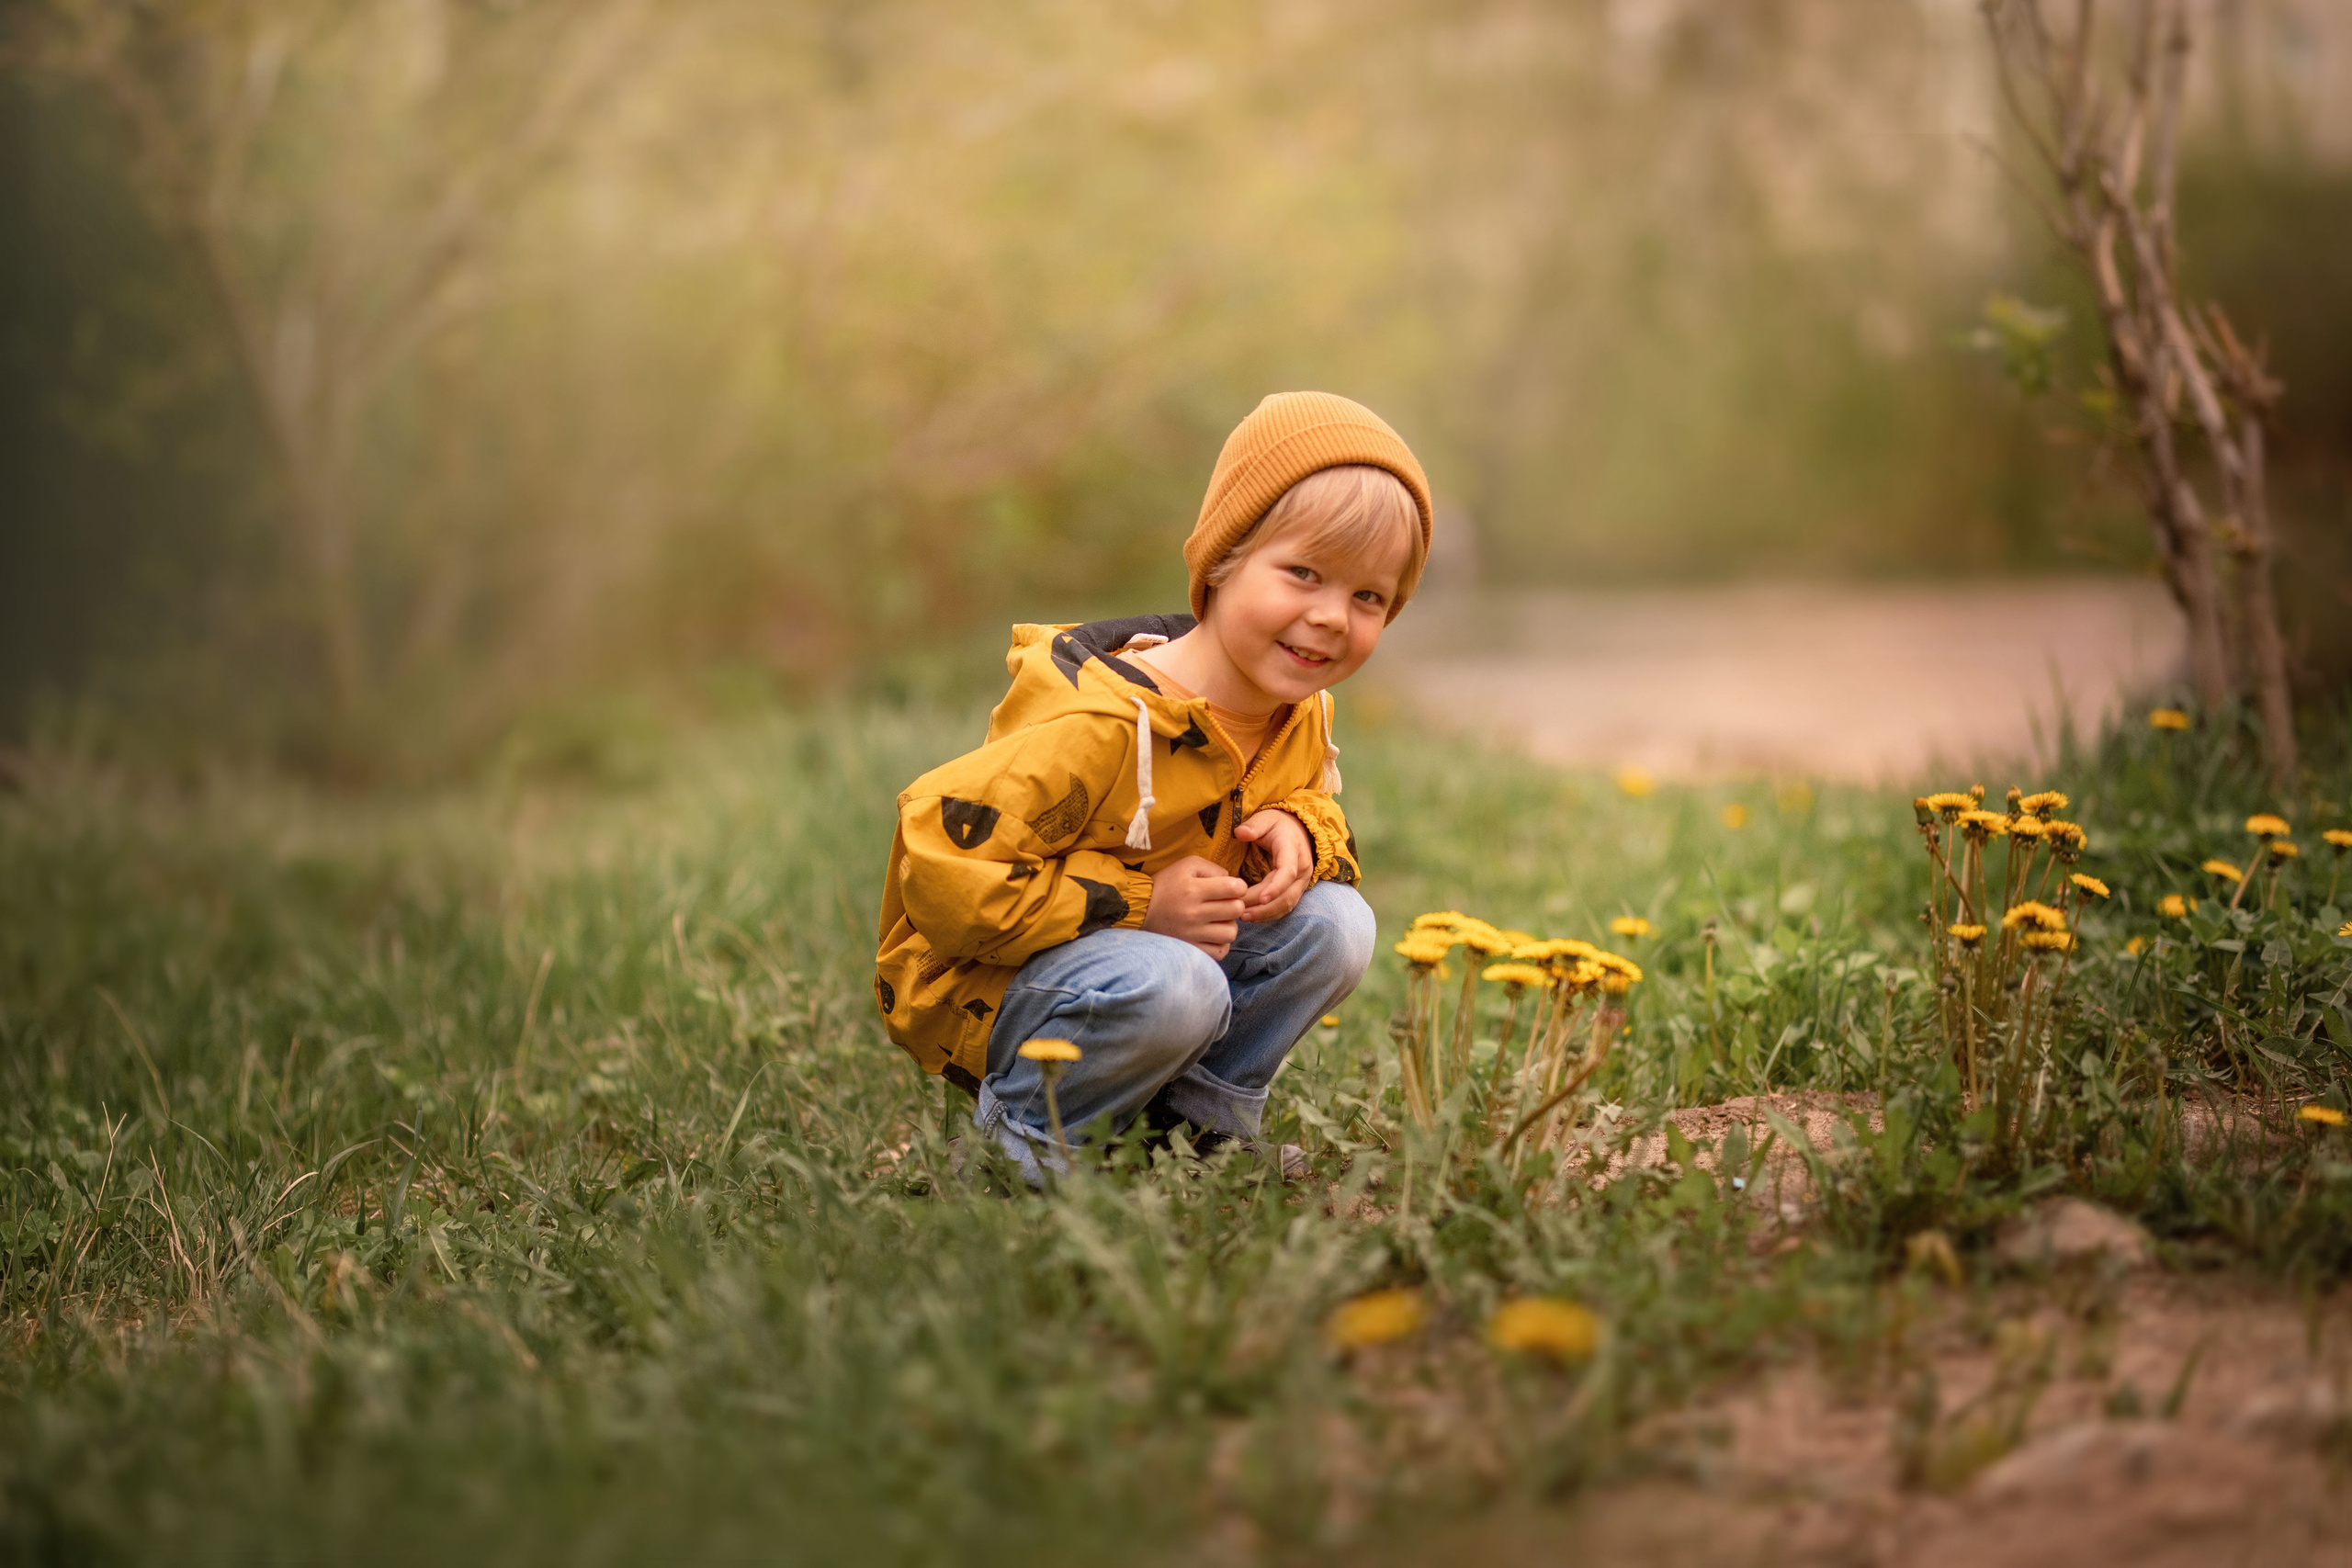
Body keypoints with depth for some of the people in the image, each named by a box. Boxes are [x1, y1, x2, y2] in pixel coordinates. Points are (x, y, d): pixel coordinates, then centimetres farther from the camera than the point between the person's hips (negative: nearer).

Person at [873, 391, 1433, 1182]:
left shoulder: (1300, 711, -4)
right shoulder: (1100, 726, -31)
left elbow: (1311, 803, 17)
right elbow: (937, 866, -31)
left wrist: (1298, 833, -12)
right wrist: (1138, 902, -29)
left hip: (1168, 941, 8)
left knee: (1336, 923, -11)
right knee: (1172, 988, -36)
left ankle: (1198, 1117, 5)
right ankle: (1025, 1130, -9)